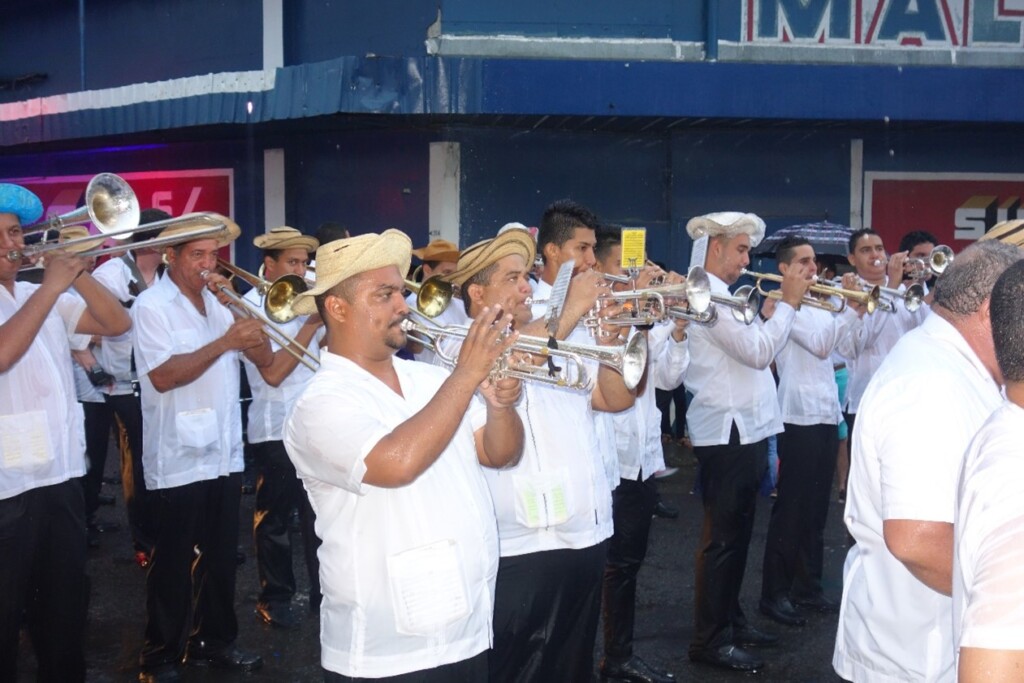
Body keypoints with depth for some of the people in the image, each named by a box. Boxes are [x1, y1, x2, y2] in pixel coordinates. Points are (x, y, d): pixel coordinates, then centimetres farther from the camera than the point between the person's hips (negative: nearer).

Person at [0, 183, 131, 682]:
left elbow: (117, 323, 8)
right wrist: (51, 287, -21)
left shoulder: (42, 296, 12)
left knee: (65, 602, 18)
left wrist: (75, 272, -5)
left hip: (61, 474, 7)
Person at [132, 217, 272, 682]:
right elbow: (163, 376, -22)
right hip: (179, 461, -6)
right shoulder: (152, 306, -9)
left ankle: (215, 640, 29)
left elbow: (264, 359, 4)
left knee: (221, 556, 15)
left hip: (225, 455, 6)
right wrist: (225, 342, -26)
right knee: (174, 565, 3)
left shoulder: (219, 303, 12)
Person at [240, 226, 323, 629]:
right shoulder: (252, 307, -9)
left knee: (319, 513, 12)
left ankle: (324, 592, 23)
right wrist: (310, 324, -19)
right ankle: (275, 598, 18)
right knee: (274, 519, 6)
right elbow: (273, 372, -18)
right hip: (276, 429, -6)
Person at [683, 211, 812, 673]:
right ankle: (710, 639, 5)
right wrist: (788, 302, -12)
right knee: (722, 538, -3)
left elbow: (754, 348, 19)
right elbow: (758, 352, -21)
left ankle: (730, 620, 29)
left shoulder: (720, 294, 17)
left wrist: (779, 309, 11)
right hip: (727, 432, -10)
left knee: (737, 534, 18)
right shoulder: (708, 294, -16)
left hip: (744, 430, 10)